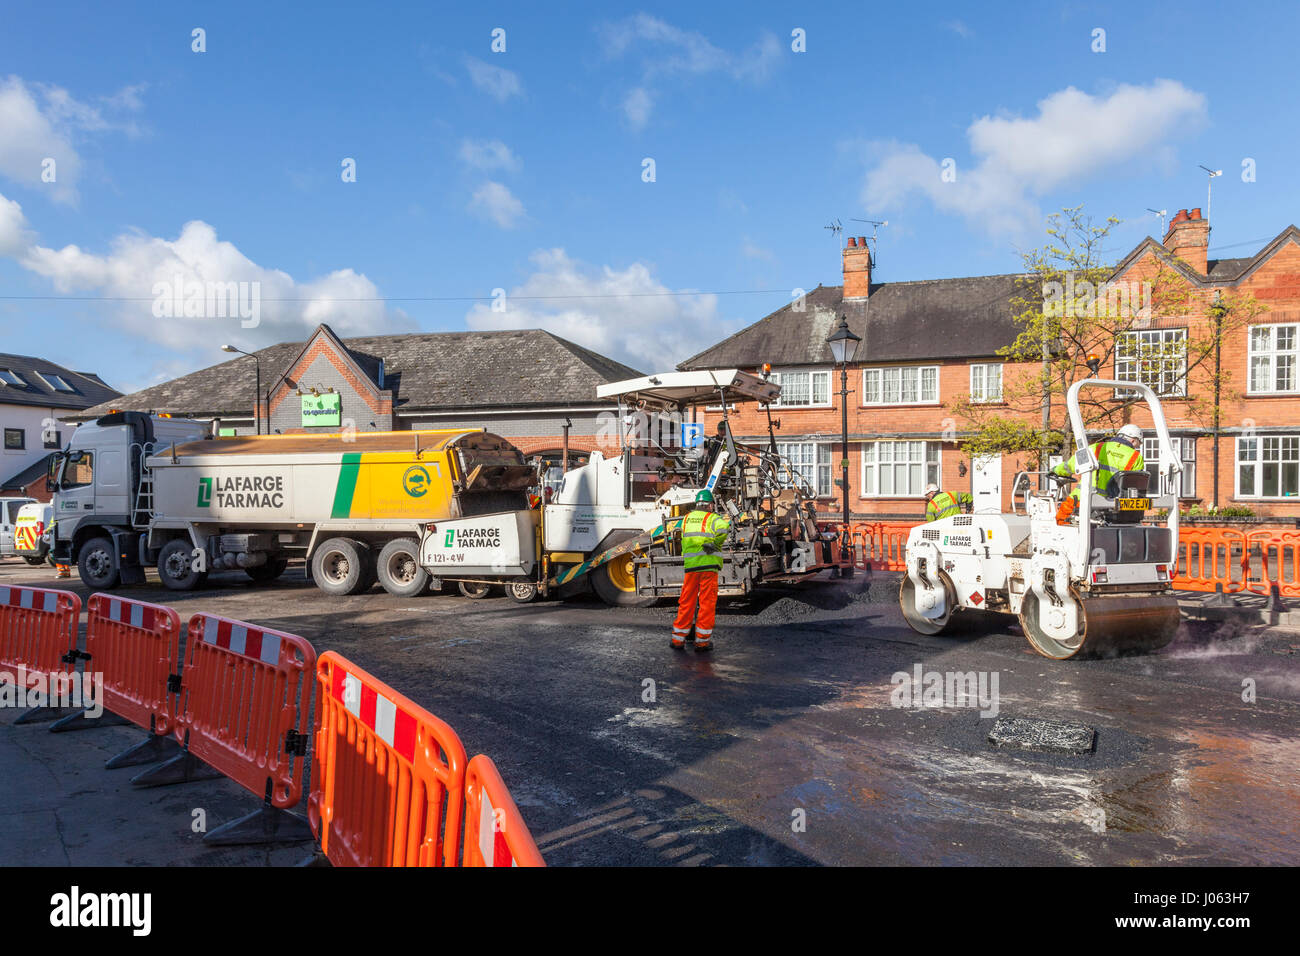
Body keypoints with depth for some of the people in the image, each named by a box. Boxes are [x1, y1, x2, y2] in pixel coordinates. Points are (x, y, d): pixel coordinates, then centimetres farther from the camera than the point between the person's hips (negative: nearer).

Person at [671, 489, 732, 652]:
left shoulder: (686, 519, 12)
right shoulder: (713, 518, -2)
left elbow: (685, 541, 12)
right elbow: (724, 527, -23)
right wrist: (715, 543, -11)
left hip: (690, 565, 4)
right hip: (709, 564, -4)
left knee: (686, 602, 10)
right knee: (707, 602, 3)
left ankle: (678, 638, 14)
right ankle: (702, 640, 4)